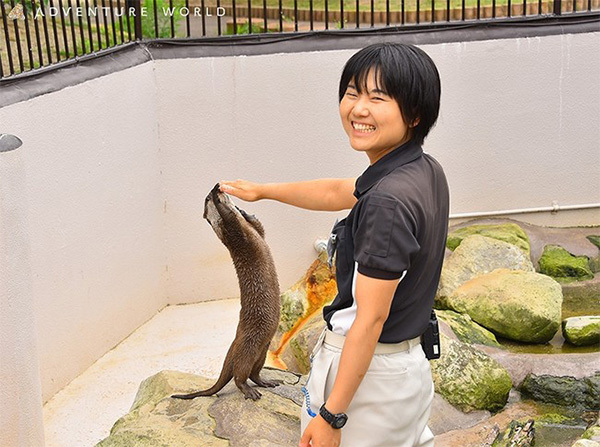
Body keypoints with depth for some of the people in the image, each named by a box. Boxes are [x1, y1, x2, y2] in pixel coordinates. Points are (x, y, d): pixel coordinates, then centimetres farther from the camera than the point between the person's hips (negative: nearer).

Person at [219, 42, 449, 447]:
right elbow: (337, 192, 18)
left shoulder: (389, 201, -26)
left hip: (369, 371, -9)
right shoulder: (426, 172, 2)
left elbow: (371, 318, -24)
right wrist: (261, 191, 31)